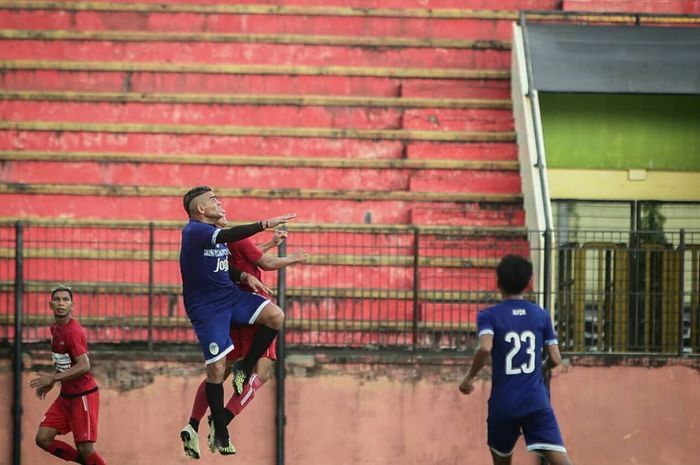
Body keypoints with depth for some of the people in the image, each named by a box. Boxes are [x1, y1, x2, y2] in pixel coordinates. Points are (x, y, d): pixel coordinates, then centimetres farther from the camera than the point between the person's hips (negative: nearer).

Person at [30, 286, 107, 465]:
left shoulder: (73, 331, -18)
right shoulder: (55, 329, 9)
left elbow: (84, 366, -27)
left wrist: (53, 379, -28)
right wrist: (51, 381, 12)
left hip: (83, 395, -9)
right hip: (66, 395, 9)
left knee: (85, 449, -8)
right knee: (43, 438, 1)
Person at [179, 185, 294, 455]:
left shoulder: (214, 231, 10)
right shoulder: (193, 231, -18)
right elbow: (227, 236, -36)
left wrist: (244, 276, 2)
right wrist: (265, 224, -41)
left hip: (230, 295, 8)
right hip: (206, 308, -8)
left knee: (275, 316, -14)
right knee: (216, 369, -9)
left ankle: (245, 369, 6)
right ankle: (220, 433, 4)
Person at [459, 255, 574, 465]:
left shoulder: (488, 316, -3)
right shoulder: (541, 315, 6)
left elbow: (485, 348, -22)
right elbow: (555, 359, 6)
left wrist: (469, 377, -6)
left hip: (503, 403, 0)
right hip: (537, 402, 0)